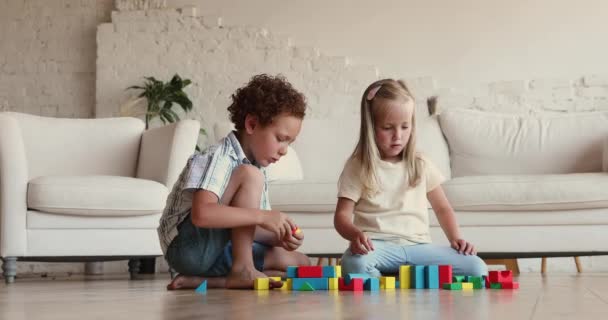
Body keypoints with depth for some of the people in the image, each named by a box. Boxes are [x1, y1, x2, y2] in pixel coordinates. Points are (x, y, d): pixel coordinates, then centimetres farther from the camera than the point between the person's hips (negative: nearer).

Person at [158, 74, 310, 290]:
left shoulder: (258, 169, 11)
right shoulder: (218, 158, -16)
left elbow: (248, 228, 11)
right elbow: (201, 214, -33)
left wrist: (279, 237, -9)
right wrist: (262, 216, -32)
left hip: (219, 251, 9)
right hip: (190, 246, -9)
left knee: (299, 263, -3)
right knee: (250, 175, -21)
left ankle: (206, 281, -11)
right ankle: (242, 269, -22)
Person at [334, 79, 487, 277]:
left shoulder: (421, 165, 12)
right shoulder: (358, 168, 3)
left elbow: (442, 208, 21)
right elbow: (342, 215, -1)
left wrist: (455, 238, 2)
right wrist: (355, 234, -24)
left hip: (417, 245, 3)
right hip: (378, 245, -3)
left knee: (476, 268, -19)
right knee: (354, 263, -40)